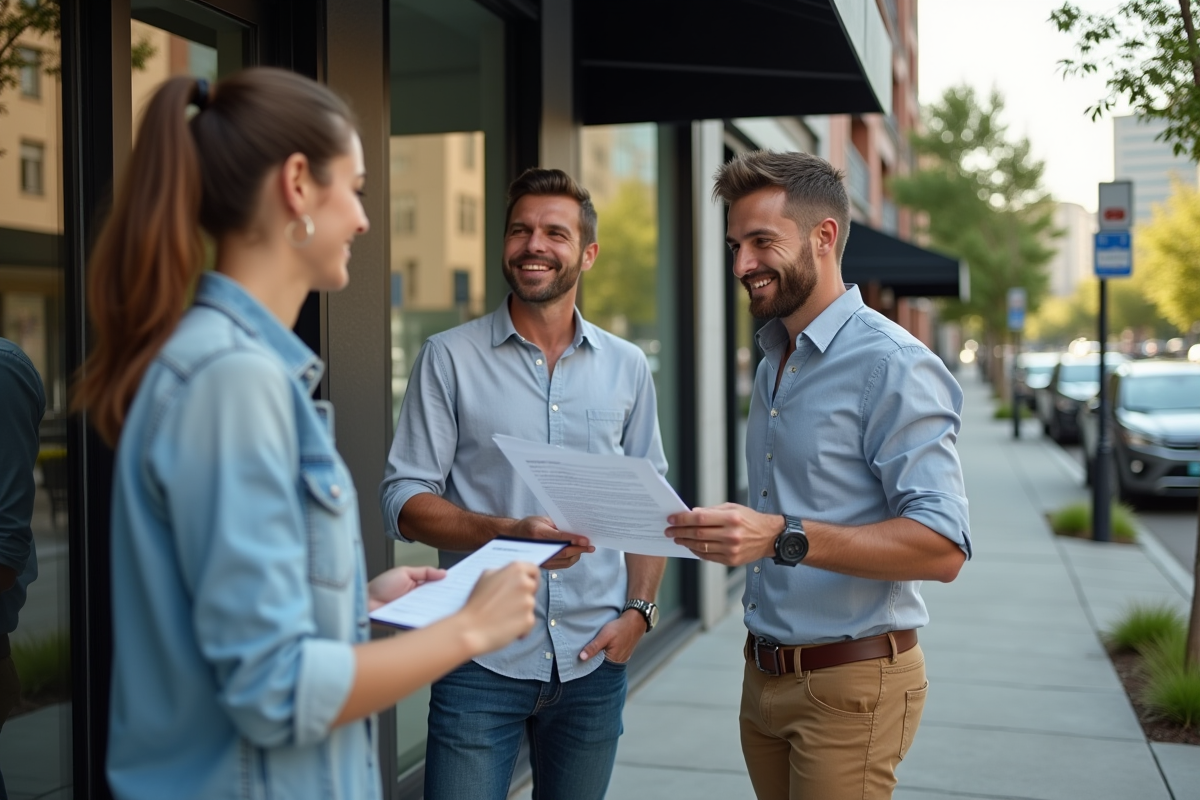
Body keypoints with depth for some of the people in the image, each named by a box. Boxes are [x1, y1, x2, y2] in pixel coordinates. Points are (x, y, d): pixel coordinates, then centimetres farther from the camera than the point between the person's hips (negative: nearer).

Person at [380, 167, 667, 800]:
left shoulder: (627, 368, 7)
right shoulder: (449, 358, -2)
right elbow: (403, 500, -5)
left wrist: (639, 609, -2)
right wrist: (508, 532, -20)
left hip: (594, 659, 3)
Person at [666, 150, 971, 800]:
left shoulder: (893, 364, -14)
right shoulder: (771, 367, 14)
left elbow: (942, 547, -23)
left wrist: (784, 539, -30)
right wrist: (725, 532, 4)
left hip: (849, 685, -8)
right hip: (764, 674, 8)